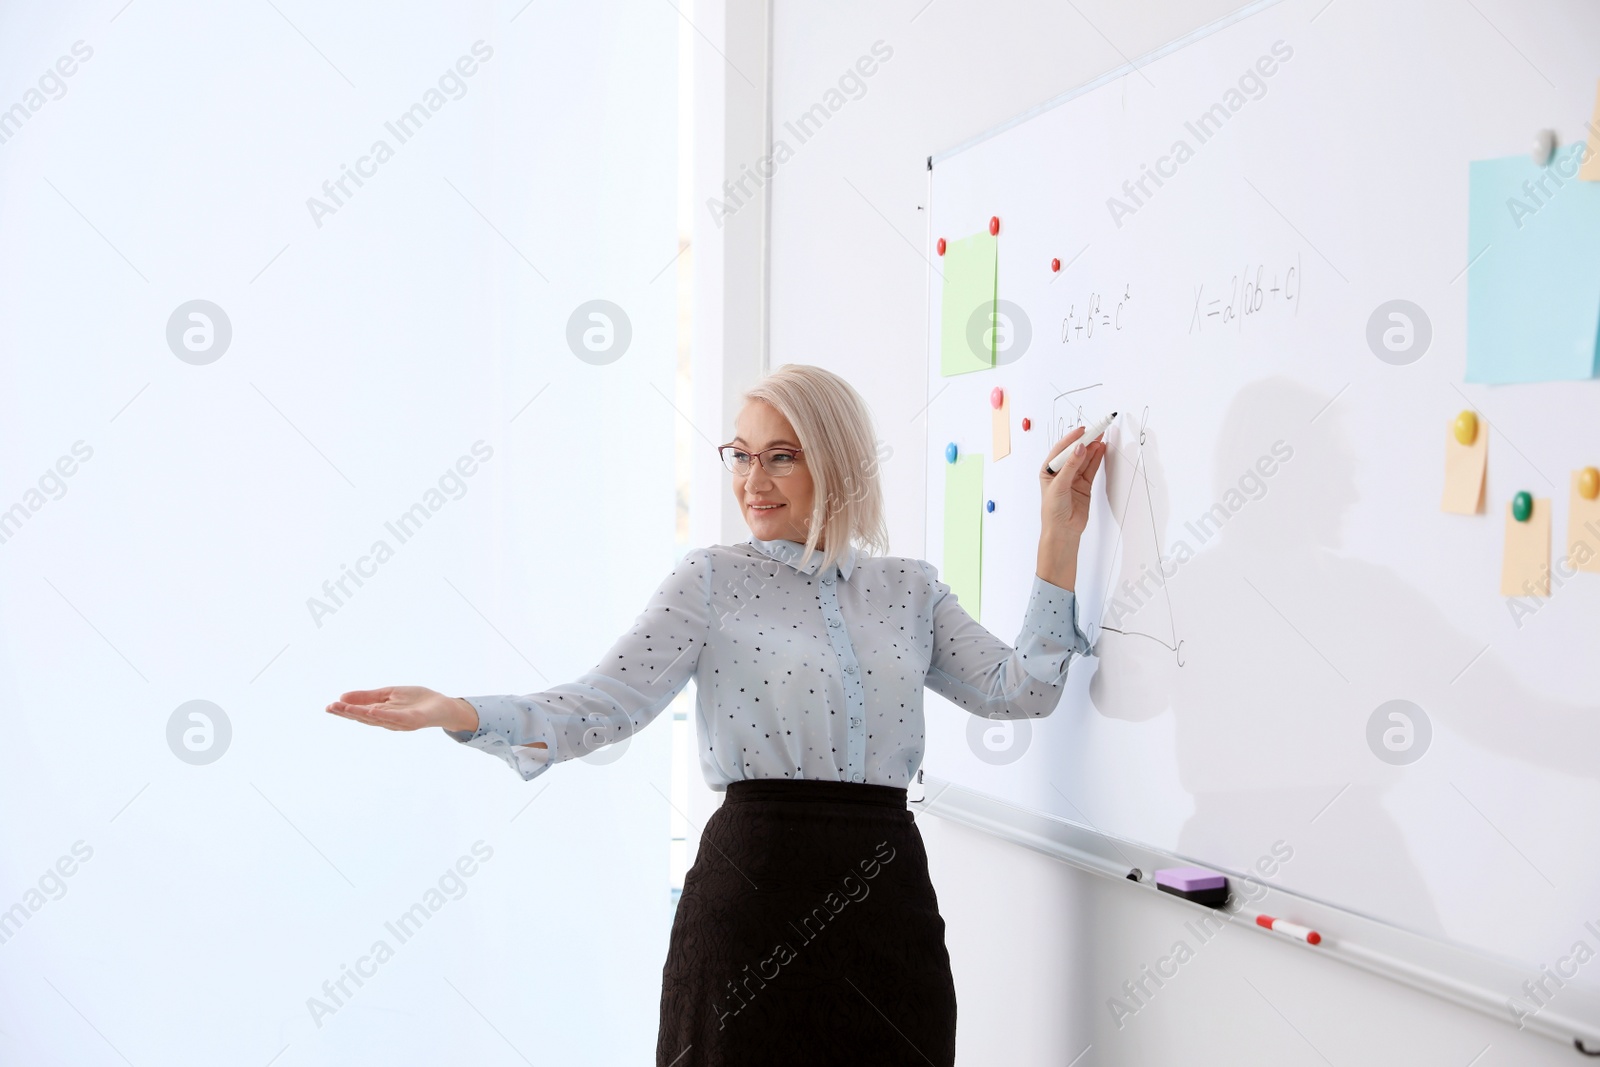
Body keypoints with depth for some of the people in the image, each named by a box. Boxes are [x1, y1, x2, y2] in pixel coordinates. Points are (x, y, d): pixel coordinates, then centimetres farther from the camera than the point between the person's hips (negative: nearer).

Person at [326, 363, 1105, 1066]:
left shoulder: (910, 588, 11)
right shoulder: (712, 580, 2)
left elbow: (1019, 690, 4)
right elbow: (604, 704, -7)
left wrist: (1060, 533, 5)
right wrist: (458, 713, -23)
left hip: (887, 901, 3)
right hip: (754, 893, -3)